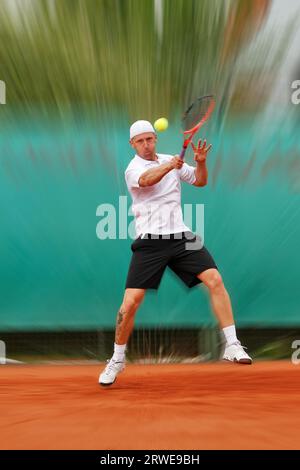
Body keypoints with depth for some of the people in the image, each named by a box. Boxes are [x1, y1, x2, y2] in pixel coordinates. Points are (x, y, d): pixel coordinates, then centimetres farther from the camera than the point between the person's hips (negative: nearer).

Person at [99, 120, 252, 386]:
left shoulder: (172, 160, 14)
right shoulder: (133, 168, -2)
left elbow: (200, 181, 19)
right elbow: (147, 179, -25)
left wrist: (201, 162, -2)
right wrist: (169, 165, -43)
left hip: (180, 237, 4)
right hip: (150, 242, -3)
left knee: (214, 279, -16)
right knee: (131, 302, -9)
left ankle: (232, 346, -9)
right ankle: (118, 359, 13)